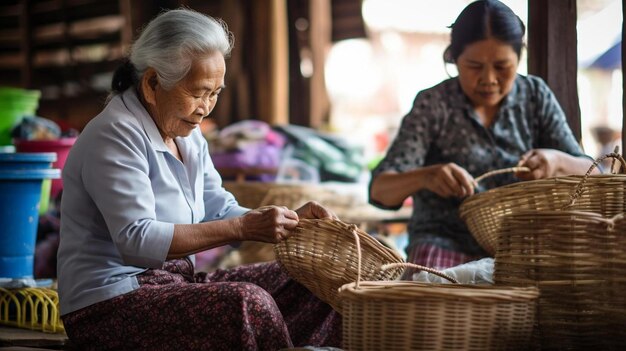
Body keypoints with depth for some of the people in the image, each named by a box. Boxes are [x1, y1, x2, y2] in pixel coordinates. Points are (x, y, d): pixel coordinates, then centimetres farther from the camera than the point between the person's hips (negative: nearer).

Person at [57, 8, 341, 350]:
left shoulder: (188, 135, 13)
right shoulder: (115, 136, -16)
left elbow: (219, 212, 11)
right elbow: (137, 240, -26)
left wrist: (293, 218, -7)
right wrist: (243, 227, -30)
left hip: (174, 282, 9)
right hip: (109, 305, -9)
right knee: (247, 303, -31)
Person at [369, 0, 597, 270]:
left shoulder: (535, 96, 5)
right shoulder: (433, 106, -3)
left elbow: (589, 174, 2)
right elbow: (380, 189, -12)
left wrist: (558, 162, -22)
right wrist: (425, 176, -34)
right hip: (446, 244, -2)